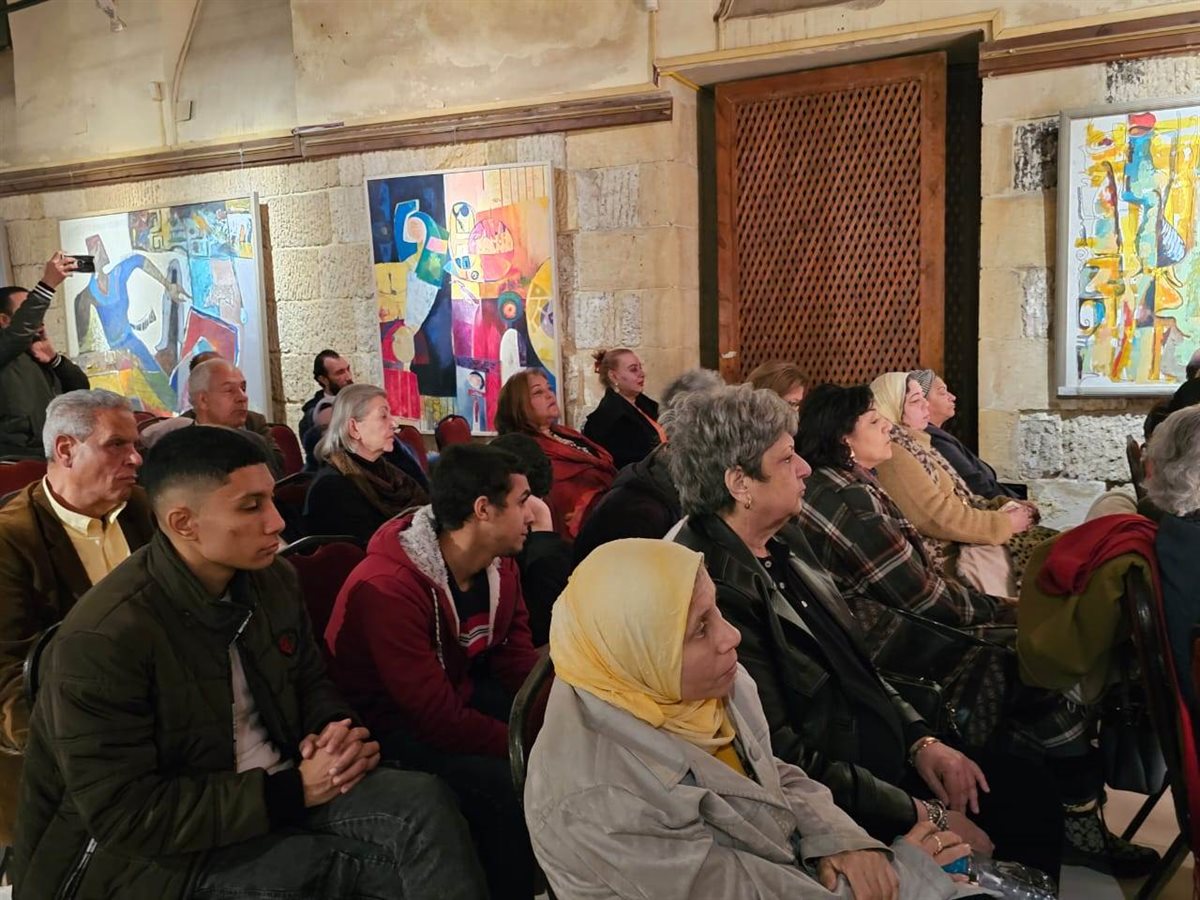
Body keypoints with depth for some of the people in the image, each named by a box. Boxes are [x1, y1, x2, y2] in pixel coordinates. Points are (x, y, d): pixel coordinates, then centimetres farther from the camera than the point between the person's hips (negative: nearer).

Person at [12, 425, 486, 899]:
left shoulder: (273, 579, 0)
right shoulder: (102, 640, -22)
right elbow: (125, 814, -22)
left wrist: (335, 728, -10)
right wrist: (293, 791, -23)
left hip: (283, 790, 6)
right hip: (155, 854, -6)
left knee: (425, 803, -20)